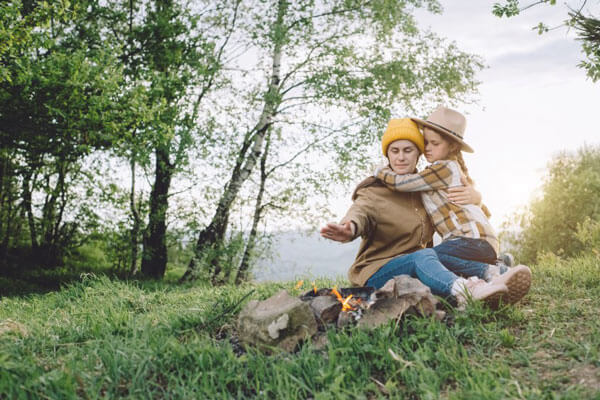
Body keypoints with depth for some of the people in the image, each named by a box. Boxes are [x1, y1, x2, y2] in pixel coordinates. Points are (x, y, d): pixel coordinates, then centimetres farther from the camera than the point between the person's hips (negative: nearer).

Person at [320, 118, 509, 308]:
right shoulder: (374, 191, -4)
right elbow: (361, 211, -27)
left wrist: (470, 194, -5)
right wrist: (350, 229, -53)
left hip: (418, 270, 6)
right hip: (377, 271, -6)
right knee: (424, 256, -36)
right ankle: (467, 291, -63)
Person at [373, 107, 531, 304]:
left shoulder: (444, 168, -3)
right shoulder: (454, 167, 27)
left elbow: (400, 182, -8)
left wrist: (380, 171, 11)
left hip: (475, 238, -10)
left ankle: (493, 273, -27)